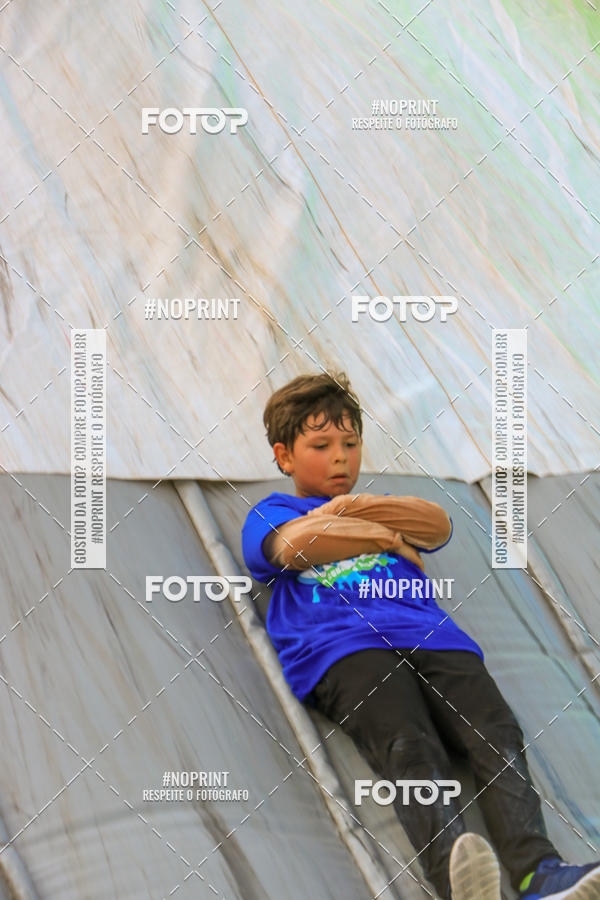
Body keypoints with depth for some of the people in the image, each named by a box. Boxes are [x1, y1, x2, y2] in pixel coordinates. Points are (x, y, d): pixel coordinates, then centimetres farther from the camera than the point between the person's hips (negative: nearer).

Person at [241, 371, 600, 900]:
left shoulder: (385, 507, 39)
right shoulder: (272, 513, 26)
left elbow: (439, 524, 16)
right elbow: (295, 545, -1)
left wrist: (351, 507, 10)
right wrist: (390, 538, 9)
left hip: (433, 637, 4)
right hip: (343, 647, -4)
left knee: (498, 737, -24)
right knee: (409, 750, -32)